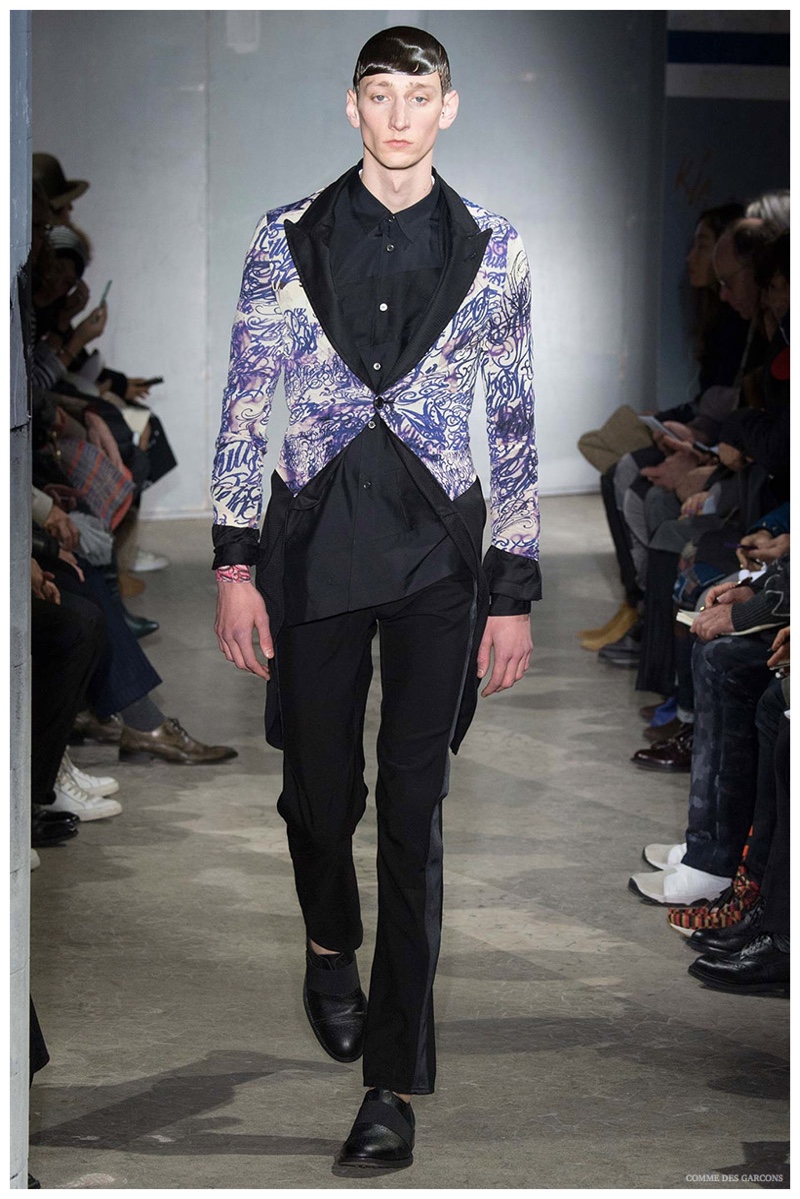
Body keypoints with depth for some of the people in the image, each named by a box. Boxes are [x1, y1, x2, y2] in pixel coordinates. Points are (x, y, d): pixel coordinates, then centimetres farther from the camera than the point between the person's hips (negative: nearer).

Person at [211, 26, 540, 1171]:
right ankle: (331, 946, 45)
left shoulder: (493, 250, 2)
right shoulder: (287, 239, 1)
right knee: (321, 786, 11)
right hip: (317, 547, 1)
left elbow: (516, 427, 4)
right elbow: (244, 407, 3)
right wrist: (234, 564, -3)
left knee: (414, 807, -2)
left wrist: (516, 593, 1)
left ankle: (396, 1081, 2)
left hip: (439, 556, -1)